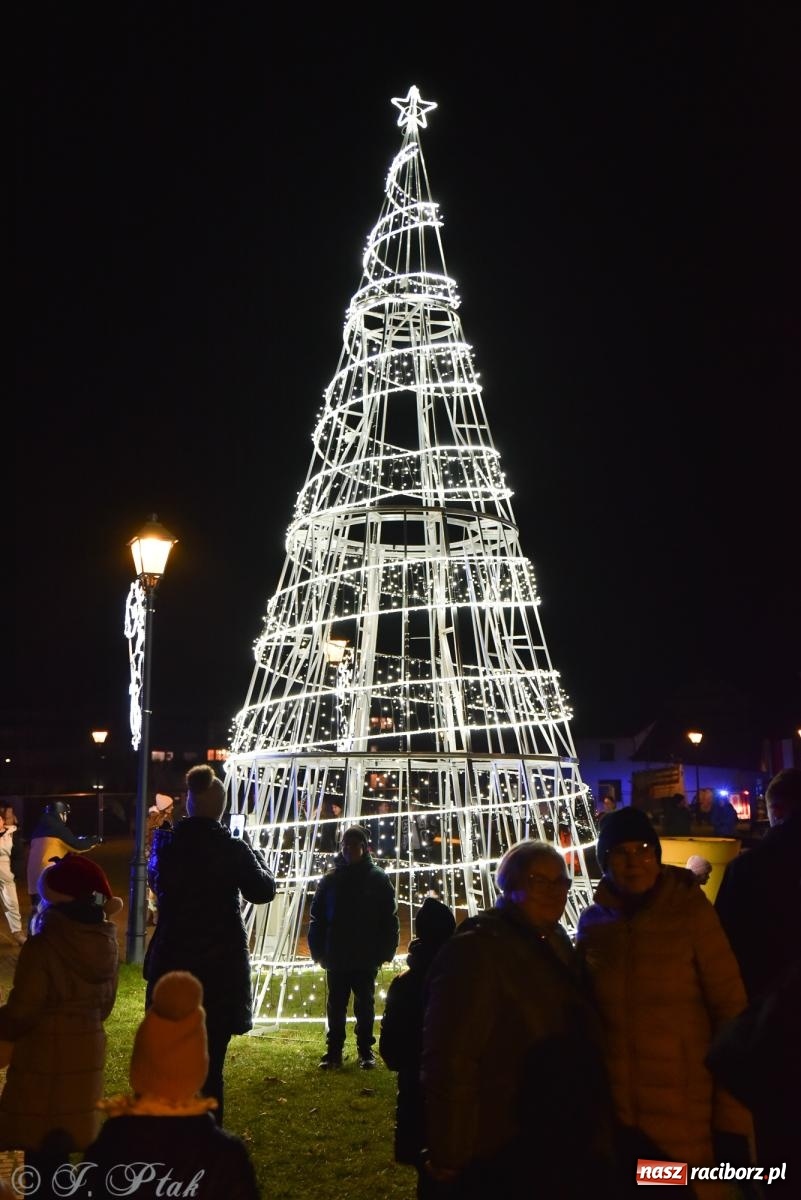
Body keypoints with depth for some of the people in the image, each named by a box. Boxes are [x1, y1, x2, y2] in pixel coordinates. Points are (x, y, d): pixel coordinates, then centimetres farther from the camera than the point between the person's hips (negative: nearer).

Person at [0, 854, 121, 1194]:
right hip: (87, 1050, 6)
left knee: (40, 1143, 7)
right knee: (65, 1137, 19)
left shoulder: (43, 946, -22)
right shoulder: (105, 942, -3)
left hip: (45, 1057, -6)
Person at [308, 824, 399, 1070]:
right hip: (336, 958, 1)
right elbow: (316, 917, 0)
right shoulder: (331, 878, -1)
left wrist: (385, 952, -8)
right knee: (335, 1006, 10)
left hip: (366, 959, -1)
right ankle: (333, 1051, 20)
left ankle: (366, 1052, 20)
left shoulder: (377, 878, -4)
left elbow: (390, 918, -4)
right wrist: (319, 951, -5)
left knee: (365, 1006, 10)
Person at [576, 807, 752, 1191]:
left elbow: (730, 1011, -9)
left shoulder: (691, 912, -9)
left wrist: (732, 1119, -11)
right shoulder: (592, 922, 2)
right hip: (614, 1116, 3)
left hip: (684, 1118, -3)